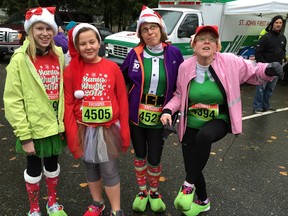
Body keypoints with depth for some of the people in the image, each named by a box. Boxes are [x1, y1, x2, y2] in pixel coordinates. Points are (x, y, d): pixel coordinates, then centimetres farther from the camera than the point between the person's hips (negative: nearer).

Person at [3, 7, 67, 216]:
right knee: (34, 168, 14)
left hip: (55, 125, 4)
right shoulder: (20, 59, -13)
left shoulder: (59, 55, 0)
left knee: (52, 163, 20)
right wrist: (24, 135, -15)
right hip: (34, 127, -4)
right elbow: (13, 101, -13)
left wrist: (65, 121, 5)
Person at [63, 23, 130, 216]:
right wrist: (72, 134, -6)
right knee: (91, 167, 18)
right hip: (84, 129, 2)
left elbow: (122, 100, -4)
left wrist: (124, 130, -5)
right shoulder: (72, 70, -5)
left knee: (110, 170, 6)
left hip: (109, 128, -1)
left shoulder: (112, 68, -6)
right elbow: (68, 104, -3)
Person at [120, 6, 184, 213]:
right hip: (136, 115, 1)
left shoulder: (174, 53, -6)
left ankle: (154, 193, 36)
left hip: (159, 117, -1)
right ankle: (142, 191, 39)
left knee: (154, 159, 7)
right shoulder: (135, 54, -5)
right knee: (140, 155, 16)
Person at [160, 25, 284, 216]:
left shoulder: (230, 62, -13)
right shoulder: (185, 67, -7)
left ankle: (189, 185, -17)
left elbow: (253, 72, 0)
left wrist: (268, 70, -23)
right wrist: (168, 110, -11)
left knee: (204, 136, -38)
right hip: (191, 125, 3)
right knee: (191, 167, 8)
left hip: (219, 121, -3)